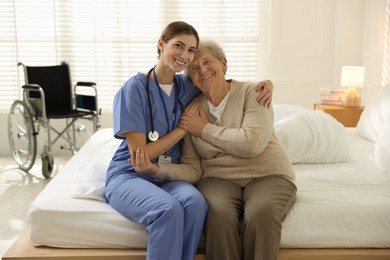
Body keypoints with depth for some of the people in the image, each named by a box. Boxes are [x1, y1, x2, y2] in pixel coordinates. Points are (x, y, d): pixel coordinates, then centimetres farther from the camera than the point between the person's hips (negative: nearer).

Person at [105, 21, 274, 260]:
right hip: (128, 176, -4)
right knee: (168, 209, -36)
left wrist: (265, 83, 1)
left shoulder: (187, 86, 5)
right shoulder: (135, 88, -11)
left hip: (169, 176, 4)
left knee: (195, 202, -31)